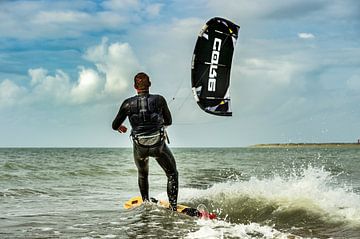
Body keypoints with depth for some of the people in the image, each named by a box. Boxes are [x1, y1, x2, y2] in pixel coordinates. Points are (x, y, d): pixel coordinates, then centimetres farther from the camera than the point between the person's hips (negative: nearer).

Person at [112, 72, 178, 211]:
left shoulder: (128, 103, -3)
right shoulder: (159, 100, -4)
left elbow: (115, 126, 7)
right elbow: (168, 121, 10)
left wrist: (120, 127, 30)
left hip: (139, 147, 2)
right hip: (158, 145, -2)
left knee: (142, 174, 30)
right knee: (172, 174, 15)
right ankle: (173, 207, 5)